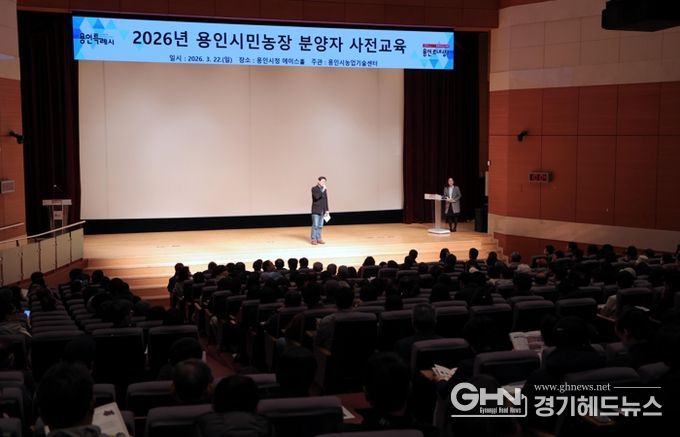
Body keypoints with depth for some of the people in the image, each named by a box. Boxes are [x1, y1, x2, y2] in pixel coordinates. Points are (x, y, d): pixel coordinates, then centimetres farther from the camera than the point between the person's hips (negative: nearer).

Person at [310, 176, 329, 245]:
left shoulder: (324, 189, 13)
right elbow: (316, 197, -21)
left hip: (322, 211, 6)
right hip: (316, 210, -6)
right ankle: (313, 239, -2)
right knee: (315, 225, -7)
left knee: (320, 226, 8)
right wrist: (322, 190, -21)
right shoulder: (314, 189, -5)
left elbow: (326, 200, 15)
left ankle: (318, 238, 14)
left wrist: (327, 209, 12)